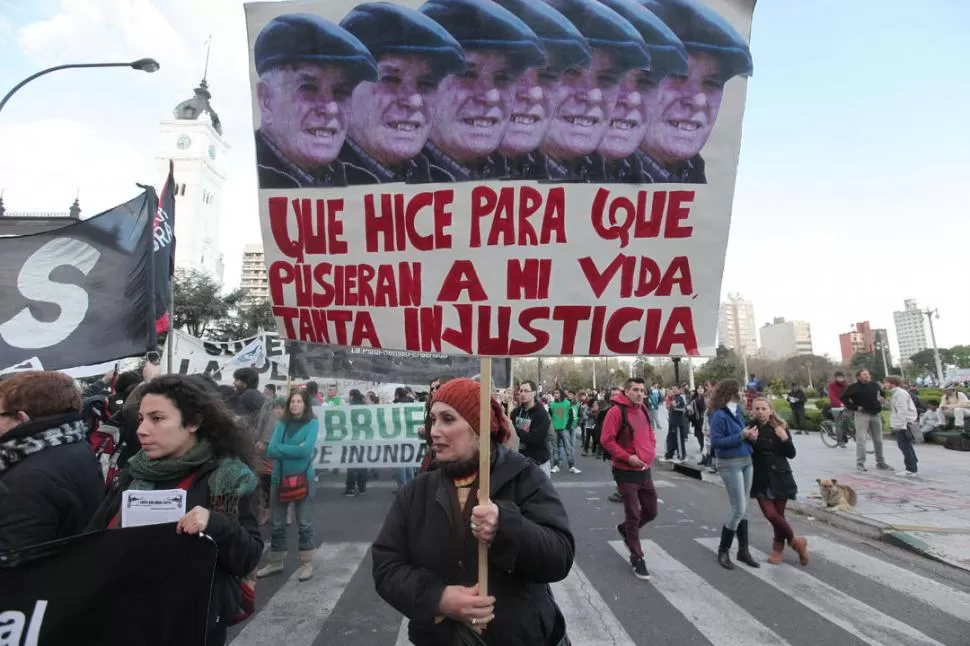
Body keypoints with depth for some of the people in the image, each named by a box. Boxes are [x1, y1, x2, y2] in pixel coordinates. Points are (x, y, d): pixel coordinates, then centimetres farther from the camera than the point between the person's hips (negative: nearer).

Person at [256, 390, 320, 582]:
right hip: (280, 477, 4)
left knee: (304, 523, 6)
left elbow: (306, 450, -18)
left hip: (302, 478, -4)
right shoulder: (282, 423, 5)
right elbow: (271, 450, -4)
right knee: (276, 523, 14)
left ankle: (307, 564, 18)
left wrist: (282, 448, -8)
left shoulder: (312, 423, -6)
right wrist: (294, 450, -13)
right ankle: (276, 562, 31)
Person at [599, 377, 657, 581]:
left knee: (651, 511, 16)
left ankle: (625, 529, 42)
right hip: (626, 472, -7)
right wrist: (627, 457, -22)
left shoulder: (643, 410, 6)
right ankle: (637, 558, 18)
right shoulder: (616, 411, -17)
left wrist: (651, 452, 5)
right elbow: (606, 440, -19)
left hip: (645, 471, 7)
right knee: (633, 515, 2)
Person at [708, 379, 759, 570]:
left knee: (743, 508, 14)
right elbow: (715, 442, -21)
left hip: (746, 461, 8)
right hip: (730, 464, -8)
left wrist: (750, 435, -6)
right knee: (738, 509, -4)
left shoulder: (738, 411, 7)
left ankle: (743, 550, 26)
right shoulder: (719, 415, -17)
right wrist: (741, 436, -22)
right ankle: (723, 551, 12)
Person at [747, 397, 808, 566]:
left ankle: (778, 547, 30)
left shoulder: (780, 427, -4)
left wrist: (785, 438, -19)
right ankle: (795, 541, 20)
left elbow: (791, 454, -2)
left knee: (779, 514, 6)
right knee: (771, 514, -6)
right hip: (761, 479, 0)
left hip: (780, 477, 0)